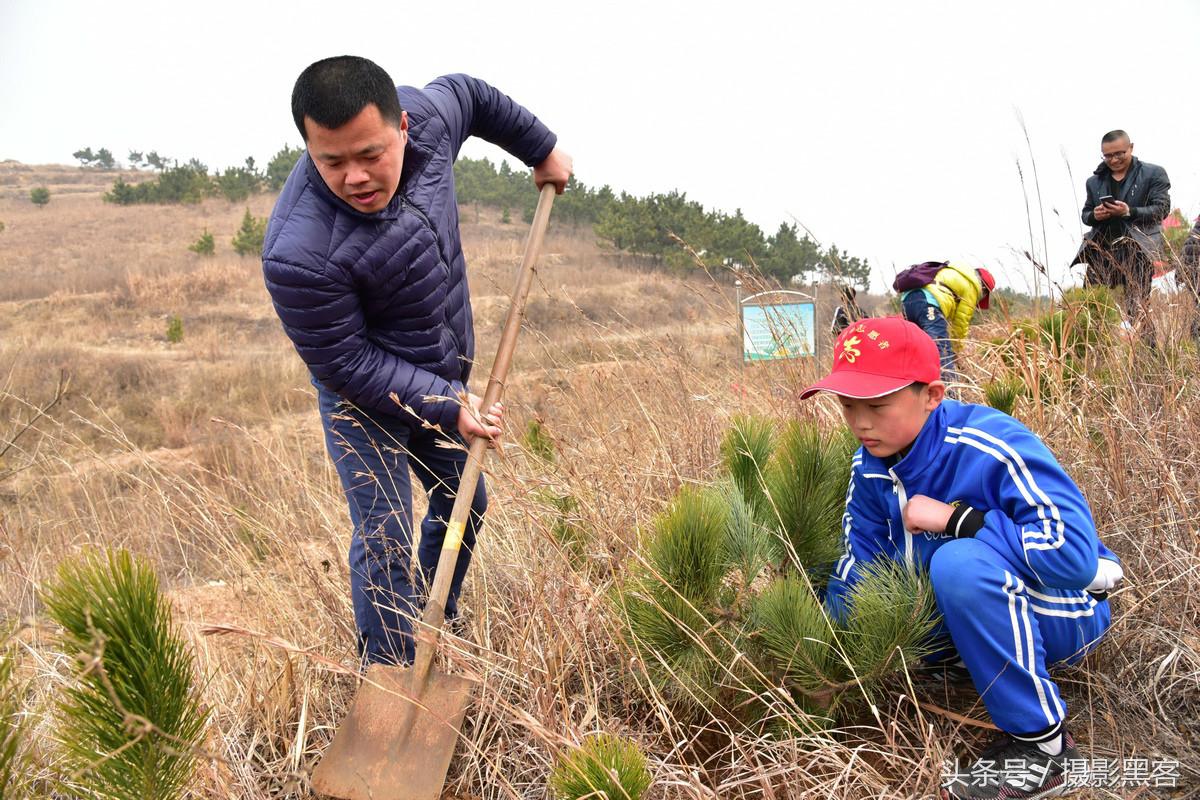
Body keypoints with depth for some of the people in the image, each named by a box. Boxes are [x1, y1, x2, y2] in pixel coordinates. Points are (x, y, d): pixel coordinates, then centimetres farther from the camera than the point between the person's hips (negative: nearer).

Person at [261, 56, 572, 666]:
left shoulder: (425, 115, -19)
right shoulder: (299, 253, -36)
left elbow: (470, 95, 6)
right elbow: (346, 364, -26)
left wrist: (541, 148, 14)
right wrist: (446, 407, -25)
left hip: (445, 380, 7)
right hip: (366, 400, -7)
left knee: (464, 506, 20)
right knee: (384, 543, -9)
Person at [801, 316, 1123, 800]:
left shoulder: (994, 447, -28)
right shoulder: (870, 463, -7)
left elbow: (1076, 555, -36)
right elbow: (856, 563, -2)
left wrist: (954, 517, -31)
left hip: (1058, 611, -7)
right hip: (964, 610, 7)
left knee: (960, 562, -38)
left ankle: (1042, 745, -20)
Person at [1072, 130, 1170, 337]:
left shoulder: (1153, 173, 6)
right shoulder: (1094, 181, 19)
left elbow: (1162, 209, -2)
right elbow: (1085, 214, 21)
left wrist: (1129, 212, -18)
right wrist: (1094, 215, -4)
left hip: (1136, 250, -4)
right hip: (1101, 249, 5)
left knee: (1136, 310, -11)